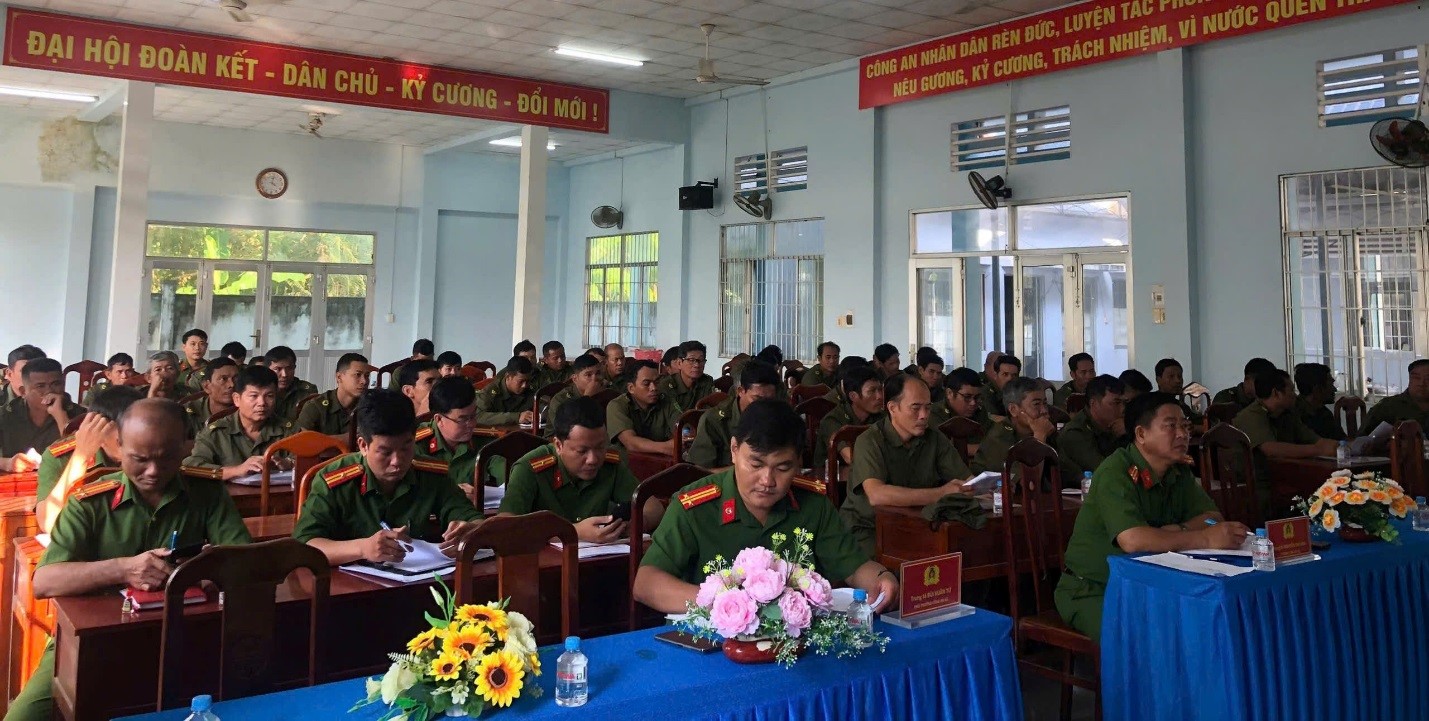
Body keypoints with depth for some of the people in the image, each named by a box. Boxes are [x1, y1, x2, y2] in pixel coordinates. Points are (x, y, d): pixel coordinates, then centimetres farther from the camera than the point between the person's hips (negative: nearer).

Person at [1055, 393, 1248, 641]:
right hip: (1092, 590, -7)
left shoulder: (1179, 472, 7)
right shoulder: (1116, 473, -21)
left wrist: (1176, 531, -18)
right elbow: (1132, 540, -33)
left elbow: (1213, 517, 1)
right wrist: (1205, 539, -30)